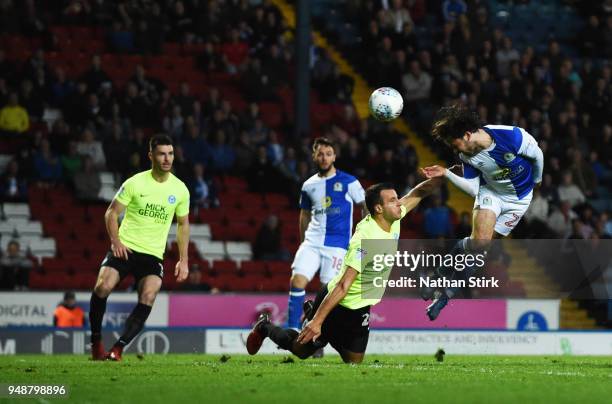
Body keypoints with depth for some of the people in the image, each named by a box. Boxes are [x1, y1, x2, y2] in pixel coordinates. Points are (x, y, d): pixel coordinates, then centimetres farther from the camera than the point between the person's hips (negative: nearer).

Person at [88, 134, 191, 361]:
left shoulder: (180, 189, 4)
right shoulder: (135, 183, -4)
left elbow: (183, 224, 17)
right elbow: (112, 212, 3)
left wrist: (183, 260, 10)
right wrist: (115, 240, -13)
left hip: (153, 254, 2)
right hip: (125, 248, -2)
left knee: (148, 297, -22)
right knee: (103, 287, -22)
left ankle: (118, 348, -17)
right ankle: (96, 341, -2)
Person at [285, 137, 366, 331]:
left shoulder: (348, 182, 0)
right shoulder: (309, 185, 13)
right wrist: (302, 242, 24)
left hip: (337, 244, -3)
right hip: (312, 241, 3)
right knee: (298, 279, -13)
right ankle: (293, 329, -9)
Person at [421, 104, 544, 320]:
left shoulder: (513, 136, -32)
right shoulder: (467, 155, -19)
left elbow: (537, 155, -12)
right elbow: (473, 189, -10)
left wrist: (536, 179, 6)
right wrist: (446, 174, -24)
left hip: (519, 197, -1)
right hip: (490, 191, 1)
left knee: (481, 246, -2)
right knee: (479, 240, -23)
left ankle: (449, 291, 13)